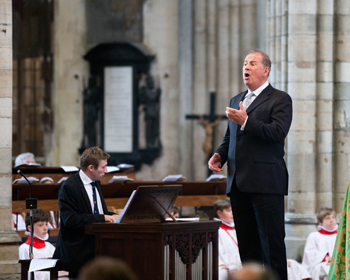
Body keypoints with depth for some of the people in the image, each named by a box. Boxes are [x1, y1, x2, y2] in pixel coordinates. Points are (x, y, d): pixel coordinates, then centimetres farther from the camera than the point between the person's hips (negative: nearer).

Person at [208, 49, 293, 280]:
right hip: (239, 181, 7)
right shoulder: (236, 101, 21)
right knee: (246, 241, 8)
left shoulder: (280, 99, -1)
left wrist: (245, 122, -20)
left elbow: (278, 132, -15)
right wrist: (219, 155, 9)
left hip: (265, 181, -7)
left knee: (271, 239, -7)